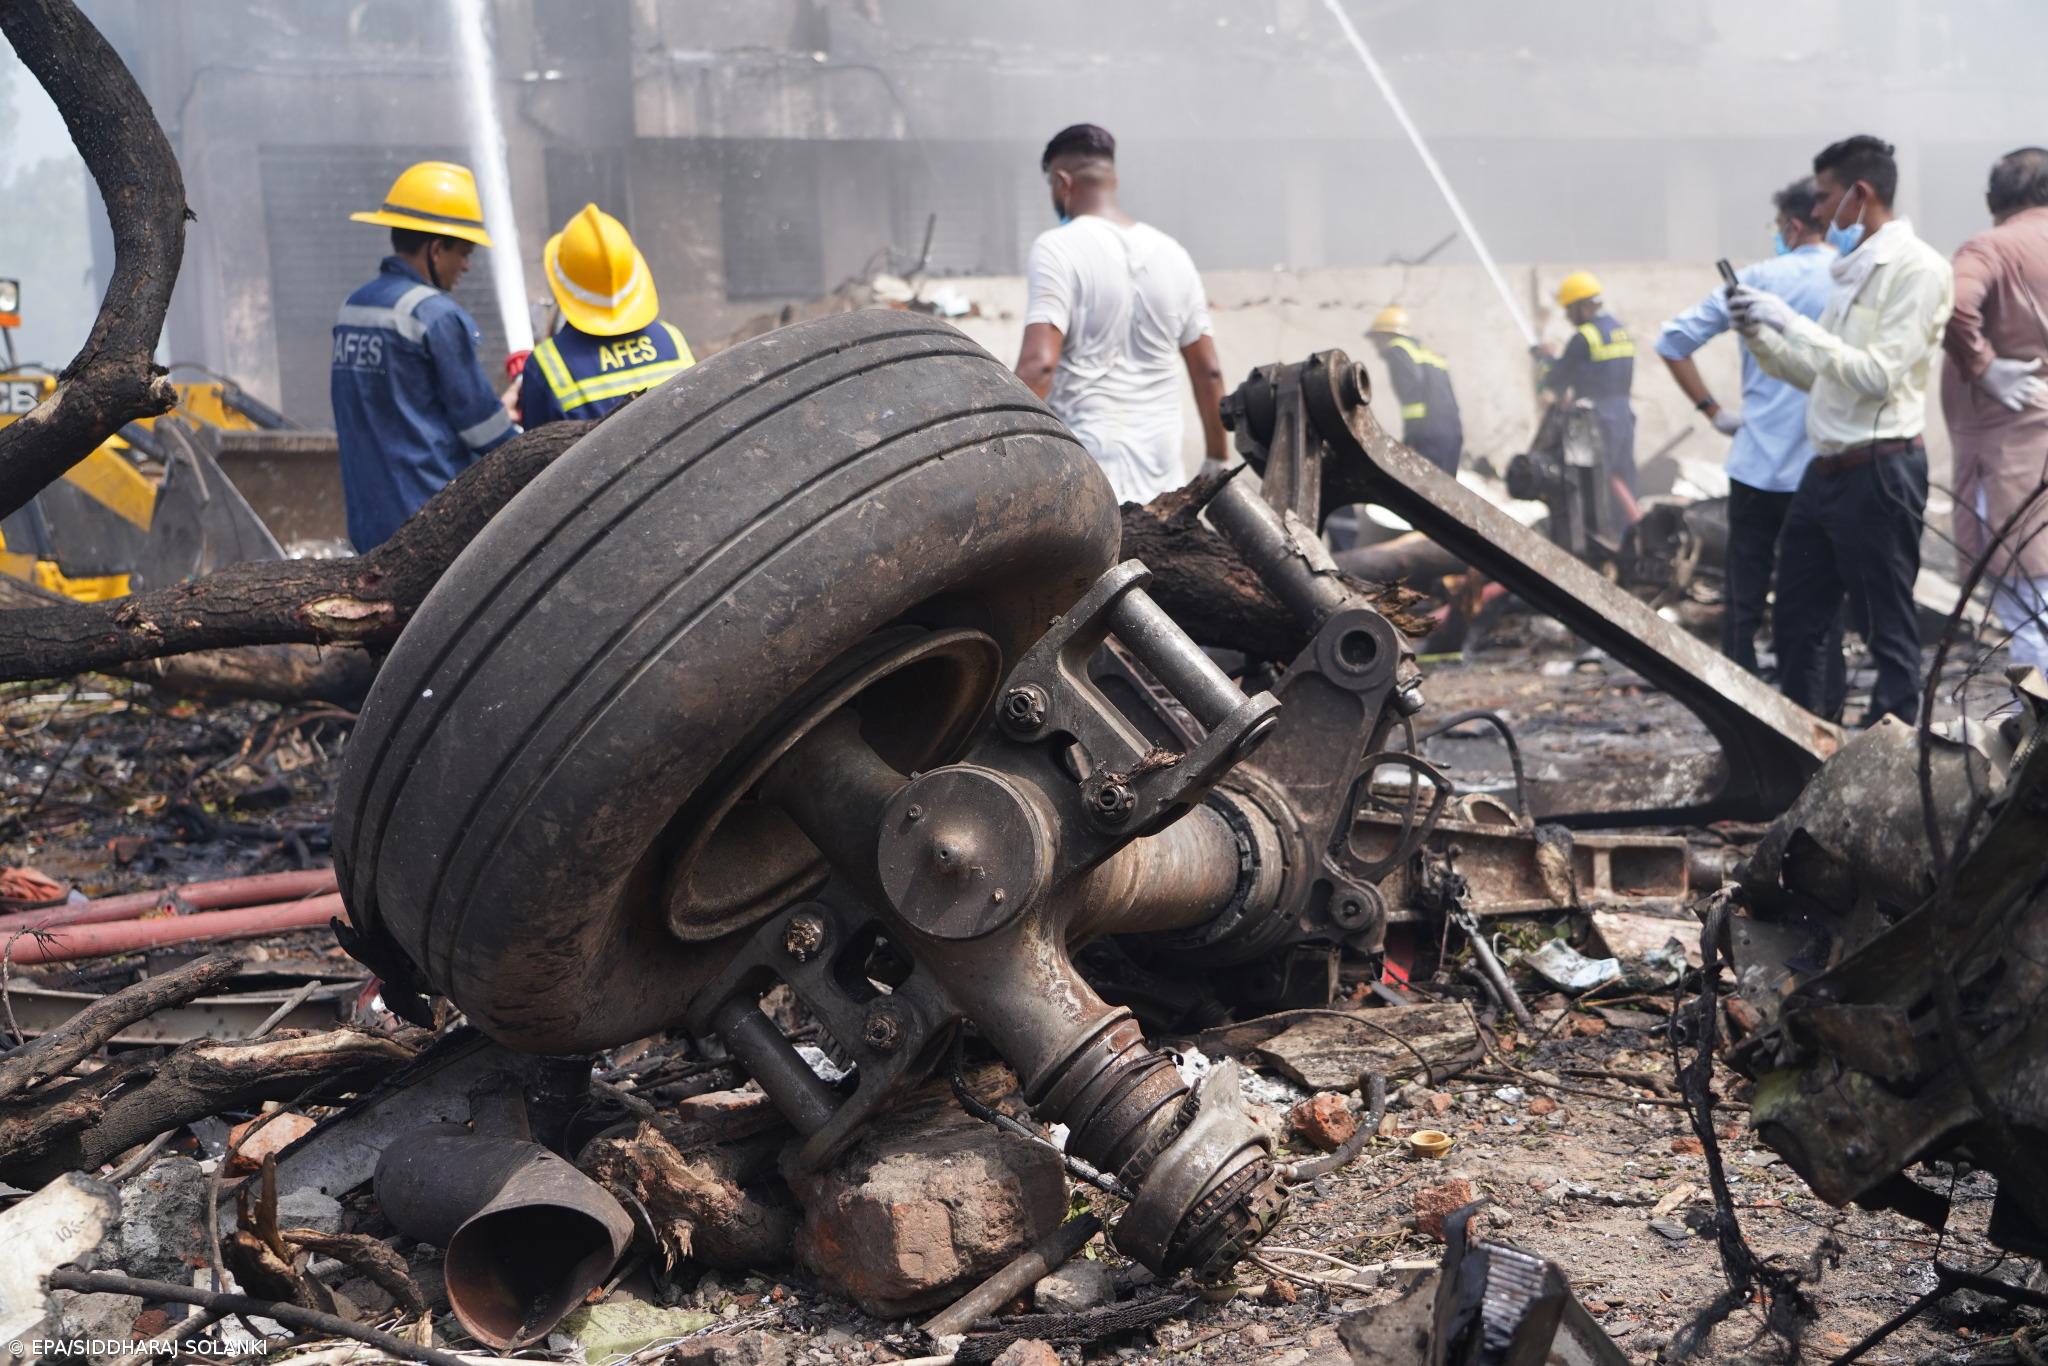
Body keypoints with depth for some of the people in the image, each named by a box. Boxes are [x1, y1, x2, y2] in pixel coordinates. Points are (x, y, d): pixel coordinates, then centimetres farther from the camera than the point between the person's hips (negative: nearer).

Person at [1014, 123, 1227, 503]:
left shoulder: (1058, 248, -7)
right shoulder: (1172, 253, 11)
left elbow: (1038, 364, -17)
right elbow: (1208, 372, 14)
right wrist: (1217, 458, 23)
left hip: (1087, 475, -6)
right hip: (1163, 470, 6)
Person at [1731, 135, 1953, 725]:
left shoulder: (1917, 268, -11)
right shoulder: (1853, 268, 17)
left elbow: (1877, 375, -20)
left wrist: (1792, 322, -18)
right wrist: (1759, 336, 7)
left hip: (1879, 471, -10)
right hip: (1826, 470, 10)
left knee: (1887, 627, -1)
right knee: (1797, 619, 14)